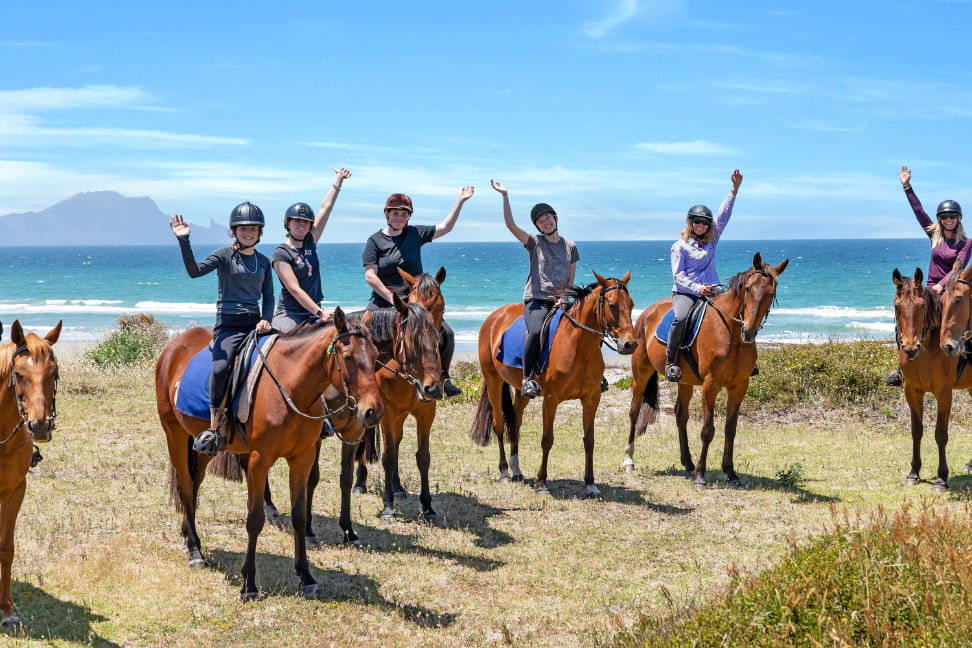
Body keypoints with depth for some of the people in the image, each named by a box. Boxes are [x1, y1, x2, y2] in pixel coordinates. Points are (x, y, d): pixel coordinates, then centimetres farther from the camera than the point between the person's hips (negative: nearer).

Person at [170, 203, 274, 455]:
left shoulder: (263, 261, 15)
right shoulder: (225, 255, 2)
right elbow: (195, 271, -13)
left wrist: (266, 319, -2)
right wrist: (184, 241, -24)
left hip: (255, 323, 5)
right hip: (228, 325, -5)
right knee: (220, 368, -30)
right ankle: (216, 428, -23)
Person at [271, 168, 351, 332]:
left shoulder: (310, 242, 12)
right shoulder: (281, 253, -5)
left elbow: (326, 207, 17)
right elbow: (294, 289, -14)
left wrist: (339, 179, 22)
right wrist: (319, 312, -21)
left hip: (313, 313, 6)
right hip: (289, 315, -6)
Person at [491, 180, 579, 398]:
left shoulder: (570, 247, 16)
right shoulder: (534, 243, 7)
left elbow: (571, 280, 17)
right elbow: (510, 225, -7)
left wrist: (564, 297, -3)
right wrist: (505, 196, -13)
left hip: (560, 302, 3)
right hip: (536, 300, -3)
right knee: (536, 331, -34)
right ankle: (527, 378, -26)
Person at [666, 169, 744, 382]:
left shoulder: (712, 240, 12)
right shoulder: (680, 246, 1)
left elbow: (723, 215, 6)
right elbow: (679, 275, -6)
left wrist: (735, 188, -2)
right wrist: (697, 288, -21)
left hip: (711, 291, 5)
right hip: (684, 293, -5)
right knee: (680, 318, -35)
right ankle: (670, 362, -26)